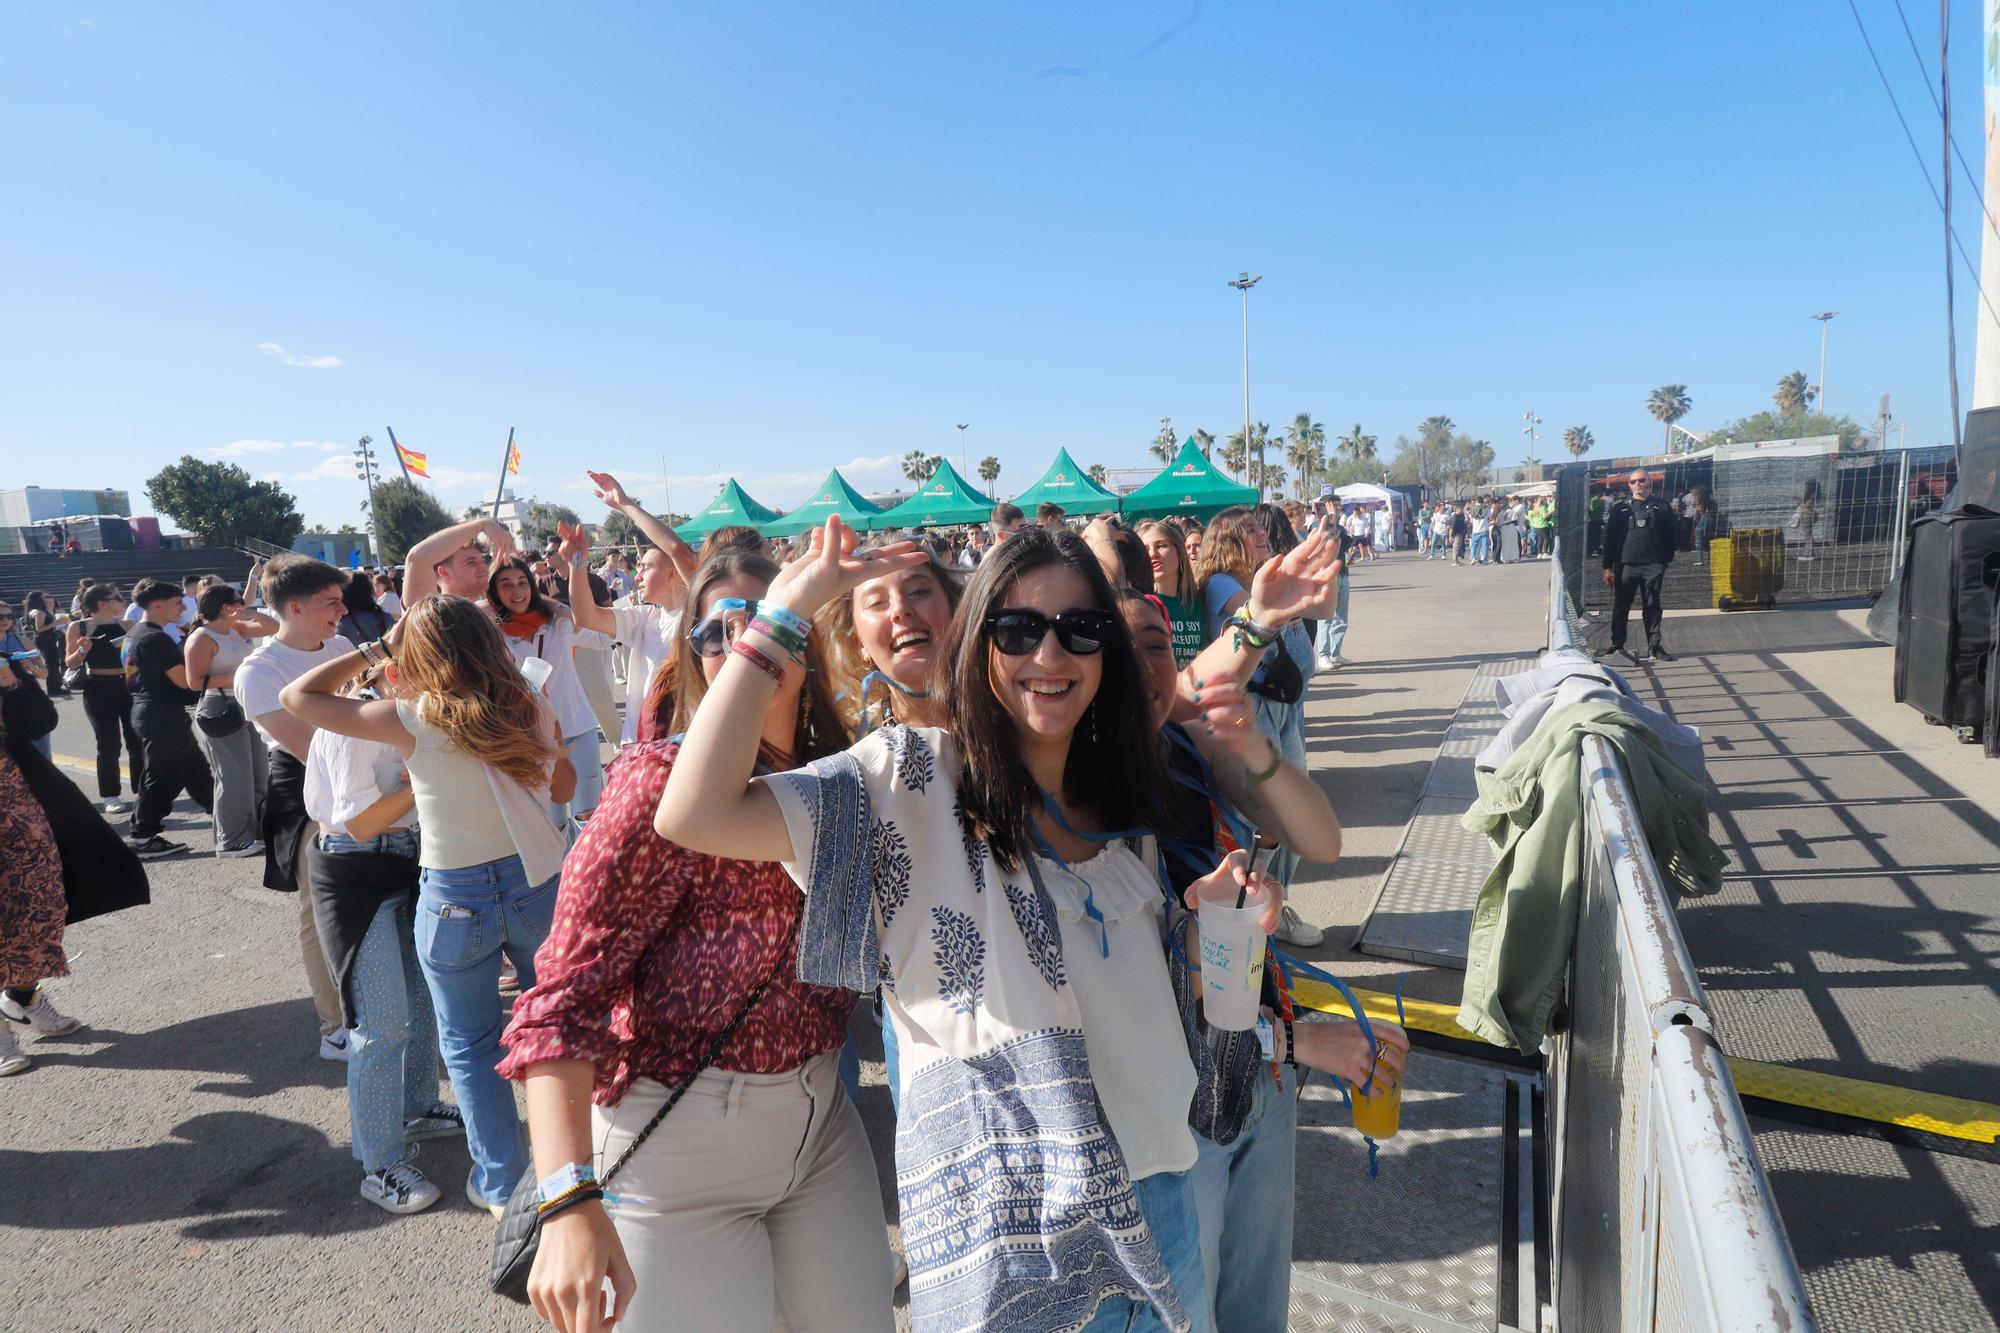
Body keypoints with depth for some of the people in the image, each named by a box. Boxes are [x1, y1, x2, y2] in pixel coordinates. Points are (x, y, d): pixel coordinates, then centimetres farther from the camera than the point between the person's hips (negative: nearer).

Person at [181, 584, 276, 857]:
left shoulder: (236, 629, 10)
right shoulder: (201, 638, -13)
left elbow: (273, 628, 14)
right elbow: (195, 682, -17)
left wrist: (252, 614, -2)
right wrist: (234, 677, -21)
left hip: (246, 707, 9)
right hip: (221, 709, -9)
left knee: (259, 773, 16)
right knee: (234, 778, -7)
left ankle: (256, 827, 28)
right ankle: (232, 841, 1)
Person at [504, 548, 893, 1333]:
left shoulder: (833, 773, 3)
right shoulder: (666, 777, -16)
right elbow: (565, 993, -22)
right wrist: (571, 1200, -34)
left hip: (819, 1116, 6)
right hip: (682, 1133, -6)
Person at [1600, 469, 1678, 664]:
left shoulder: (1661, 507, 9)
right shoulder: (1620, 509, 8)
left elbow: (1670, 536, 9)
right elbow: (1609, 538, 5)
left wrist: (1667, 560, 3)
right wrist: (1608, 567, -1)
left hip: (1653, 566, 0)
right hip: (1625, 565, 0)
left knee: (1652, 607, 5)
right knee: (1620, 608, 2)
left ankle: (1654, 647, 11)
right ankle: (1617, 646, 9)